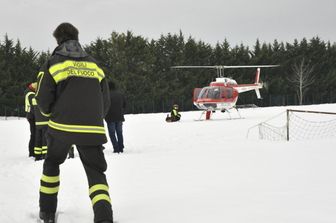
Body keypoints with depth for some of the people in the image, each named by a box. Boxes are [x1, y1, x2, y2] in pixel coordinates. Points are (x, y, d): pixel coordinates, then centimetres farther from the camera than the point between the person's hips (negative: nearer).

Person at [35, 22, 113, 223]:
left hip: (62, 126, -1)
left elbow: (43, 101, 0)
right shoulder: (95, 65, 13)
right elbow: (105, 101, 13)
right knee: (96, 172, 3)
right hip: (92, 129, 1)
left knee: (52, 163, 24)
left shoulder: (53, 64, 2)